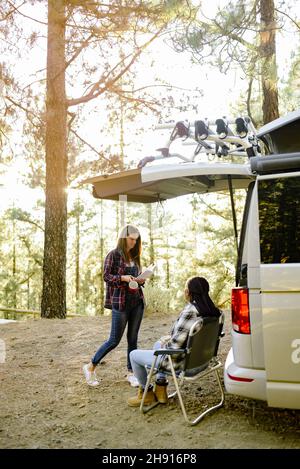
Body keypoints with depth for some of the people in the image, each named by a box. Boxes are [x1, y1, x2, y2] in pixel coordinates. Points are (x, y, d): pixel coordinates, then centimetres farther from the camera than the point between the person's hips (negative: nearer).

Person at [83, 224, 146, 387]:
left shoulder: (135, 256, 12)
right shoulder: (113, 255, -6)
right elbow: (106, 276, -8)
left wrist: (141, 280, -3)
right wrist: (123, 278, -22)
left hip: (137, 302, 6)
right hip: (120, 302, -6)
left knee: (133, 339, 9)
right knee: (114, 340, -1)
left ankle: (131, 372, 20)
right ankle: (91, 367, 16)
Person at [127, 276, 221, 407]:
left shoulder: (190, 312, -30)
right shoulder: (210, 310, -4)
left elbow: (174, 346, -28)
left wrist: (164, 343, -6)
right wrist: (167, 340, 6)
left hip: (180, 361, -9)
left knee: (134, 355, 10)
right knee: (157, 344, 33)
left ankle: (146, 393, 28)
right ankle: (160, 390, 34)